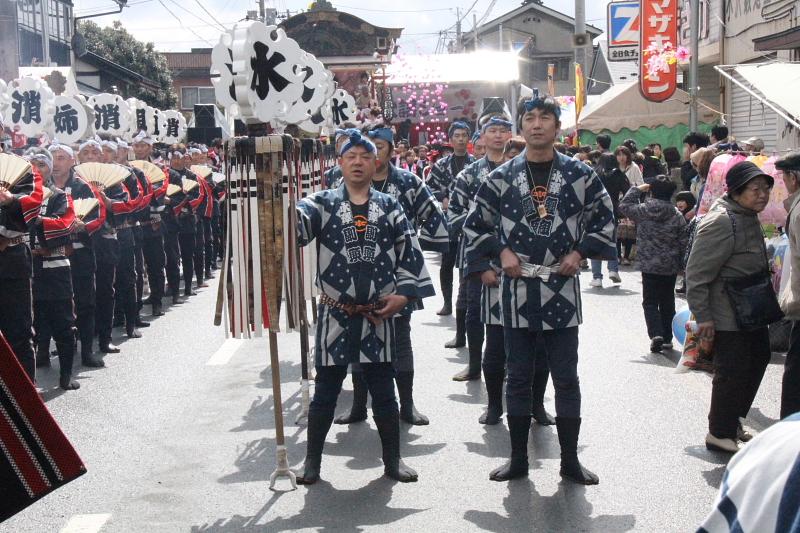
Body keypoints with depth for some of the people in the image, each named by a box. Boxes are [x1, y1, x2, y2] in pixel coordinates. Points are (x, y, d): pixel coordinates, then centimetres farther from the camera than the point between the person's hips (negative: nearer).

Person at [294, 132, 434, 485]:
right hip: (335, 316, -1)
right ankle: (312, 461, 21)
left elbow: (411, 255, 6)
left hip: (378, 316, 1)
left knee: (384, 391, 9)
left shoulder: (390, 208, 6)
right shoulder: (322, 203, 1)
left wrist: (403, 294, -5)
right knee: (325, 392, 8)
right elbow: (296, 223, -19)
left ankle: (392, 461, 22)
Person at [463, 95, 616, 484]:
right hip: (517, 287, 0)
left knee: (566, 378, 6)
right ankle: (518, 458, 19)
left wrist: (580, 251, -2)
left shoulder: (580, 175, 1)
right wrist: (501, 251, -3)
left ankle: (570, 460, 17)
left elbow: (604, 218, 10)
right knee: (518, 377, 9)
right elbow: (474, 223, 10)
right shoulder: (502, 177, 2)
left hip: (561, 288, 0)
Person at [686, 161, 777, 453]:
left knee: (757, 359, 18)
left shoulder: (748, 216, 9)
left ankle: (731, 420, 33)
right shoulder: (720, 223, -23)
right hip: (727, 316, -10)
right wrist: (702, 316, -23)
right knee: (733, 371, -3)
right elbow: (697, 272, -24)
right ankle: (720, 433, 12)